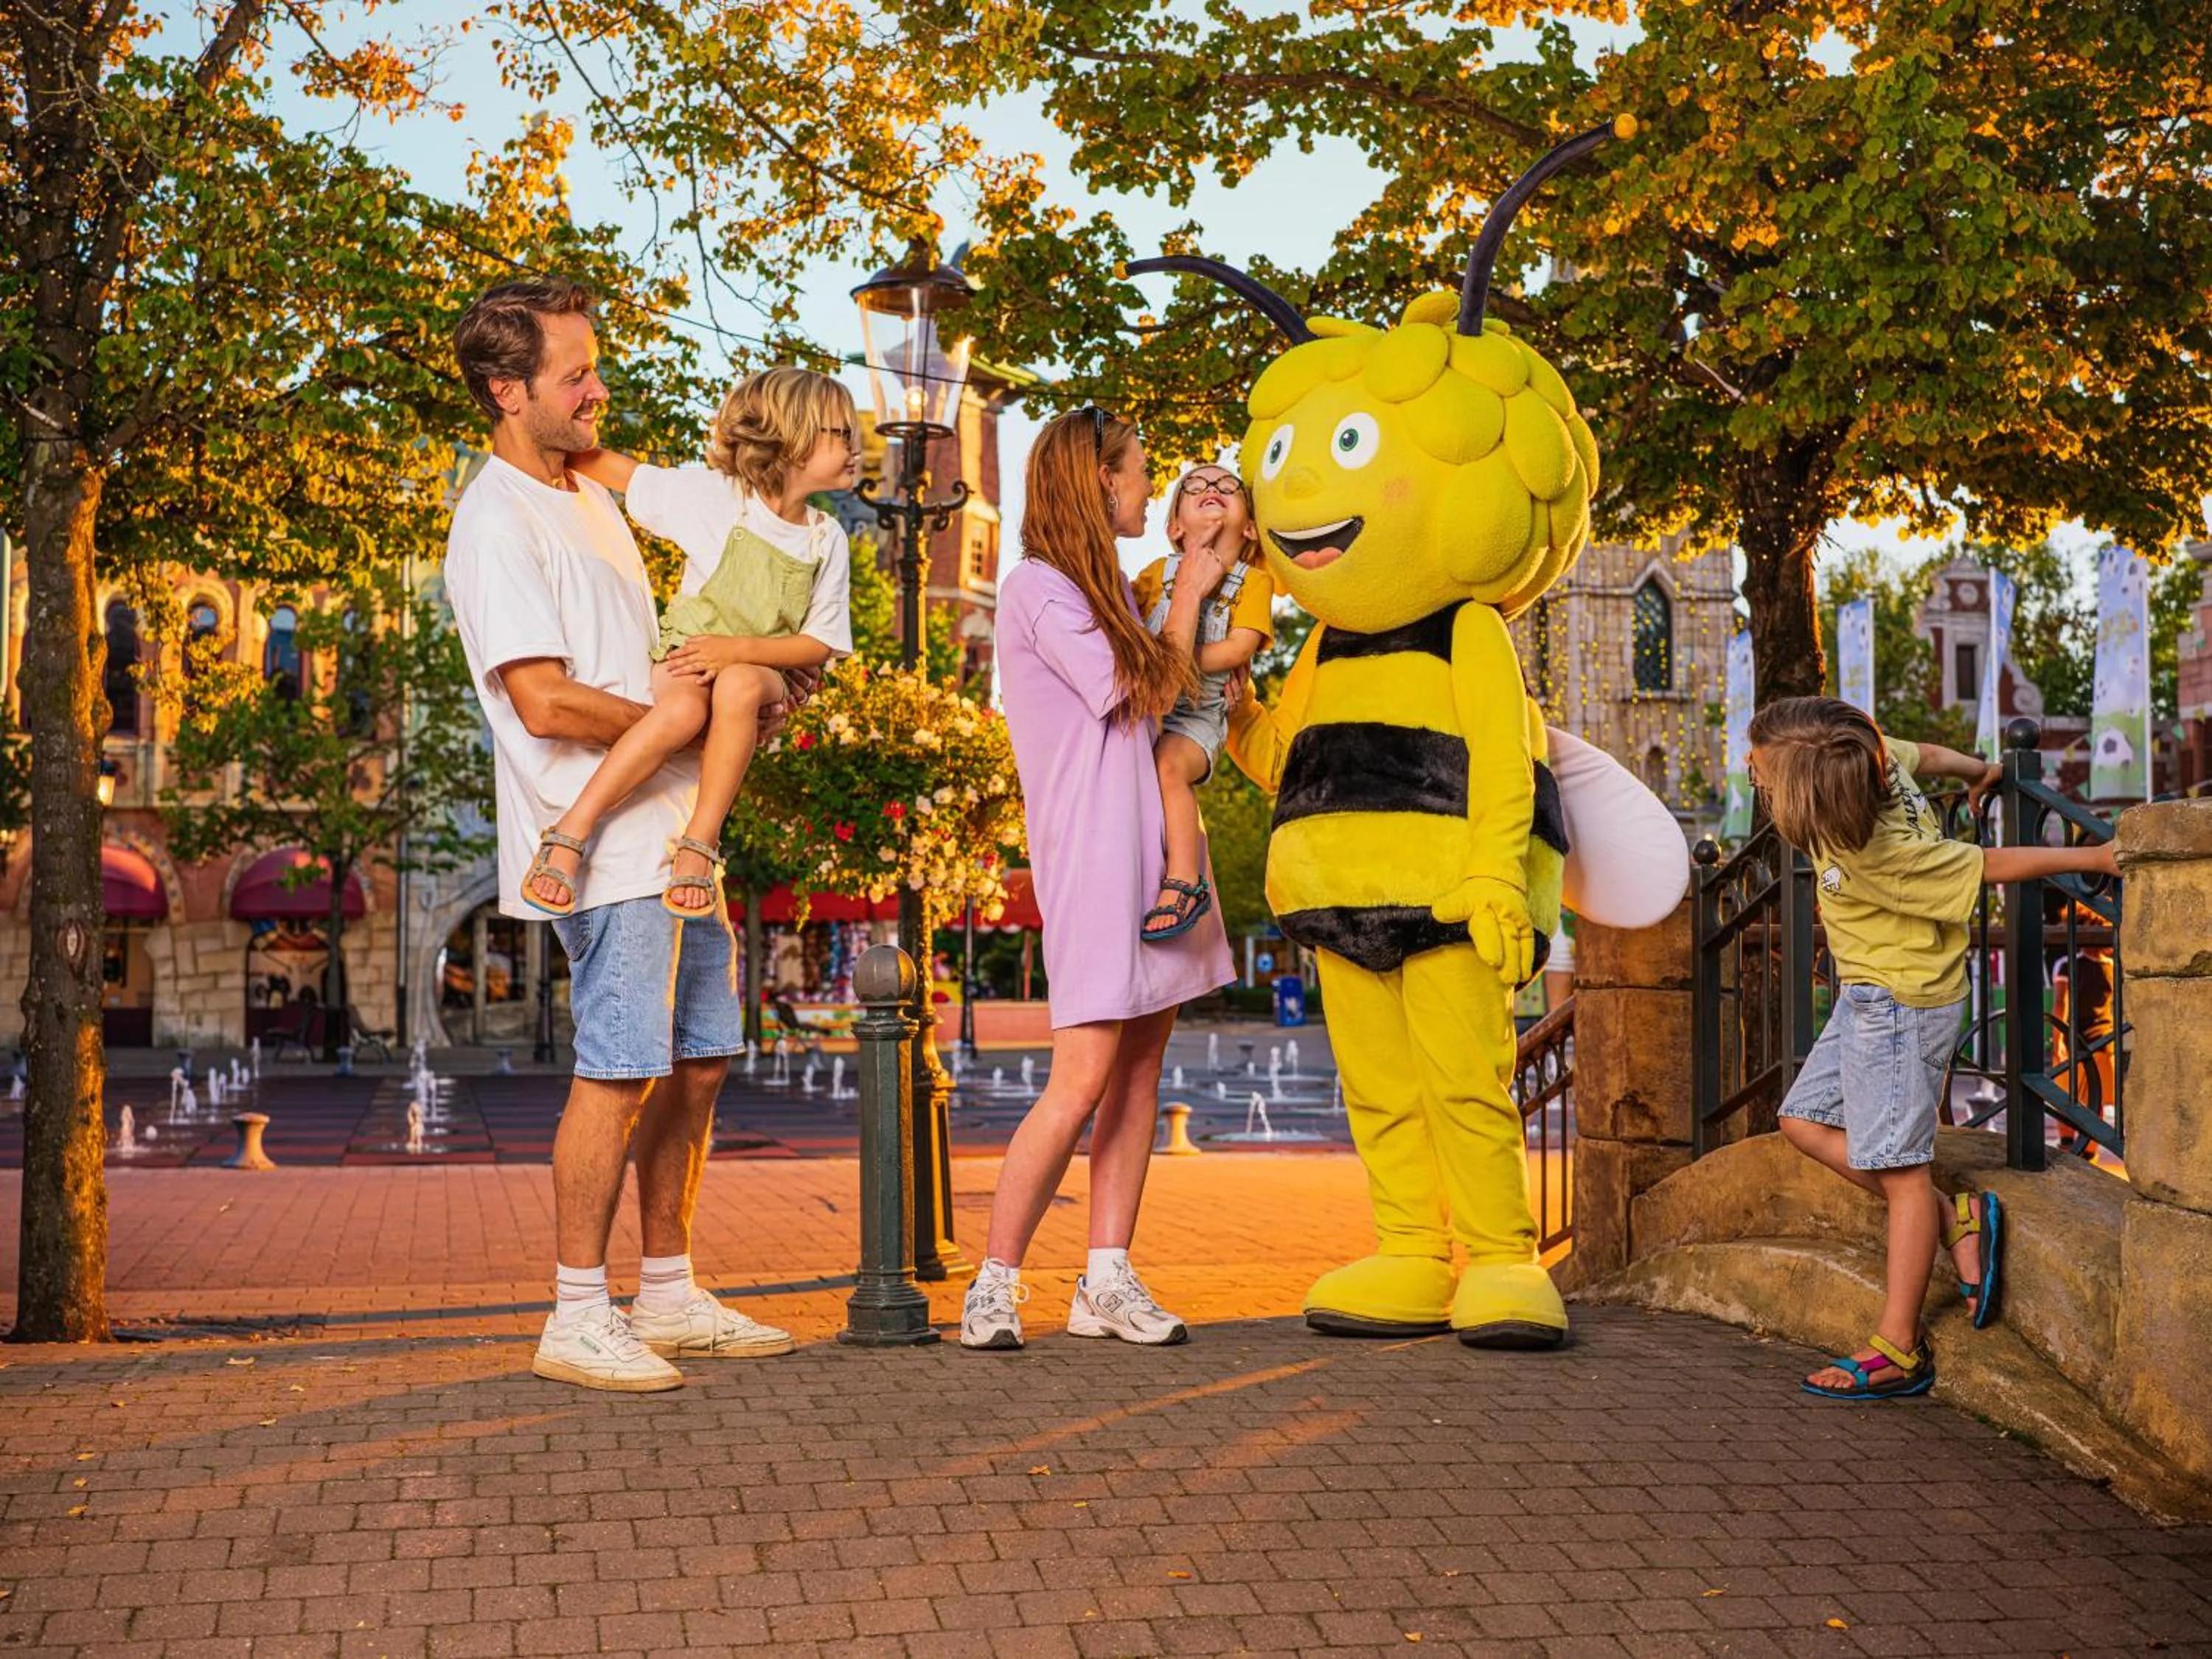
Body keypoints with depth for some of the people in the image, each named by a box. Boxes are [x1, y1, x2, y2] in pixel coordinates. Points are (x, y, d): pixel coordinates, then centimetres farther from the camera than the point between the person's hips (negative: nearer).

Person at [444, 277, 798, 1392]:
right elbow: (546, 702, -20)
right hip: (605, 847, -9)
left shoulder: (592, 499, 19)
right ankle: (577, 1319, 1)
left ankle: (670, 1297, 20)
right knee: (623, 1070, -9)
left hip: (674, 832, 10)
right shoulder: (496, 524, -12)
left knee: (697, 1062, 11)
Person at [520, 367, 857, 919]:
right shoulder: (712, 495, -3)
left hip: (763, 671, 2)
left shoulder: (828, 540, 4)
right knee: (684, 709, -38)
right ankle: (571, 831, -31)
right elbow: (611, 468, 4)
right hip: (684, 656, -2)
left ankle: (701, 842, -31)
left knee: (738, 686, -36)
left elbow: (819, 645, 0)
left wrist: (735, 650, -15)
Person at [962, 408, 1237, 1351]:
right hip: (1091, 856, -9)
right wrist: (1188, 593, 2)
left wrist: (1217, 585, 16)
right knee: (1082, 1080, -12)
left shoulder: (1106, 587, 19)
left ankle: (1107, 1282, 7)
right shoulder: (1036, 590, -9)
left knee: (1141, 1066, 4)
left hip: (1150, 844, 9)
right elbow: (1146, 692, -9)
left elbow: (1162, 688, 18)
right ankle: (995, 1283, -2)